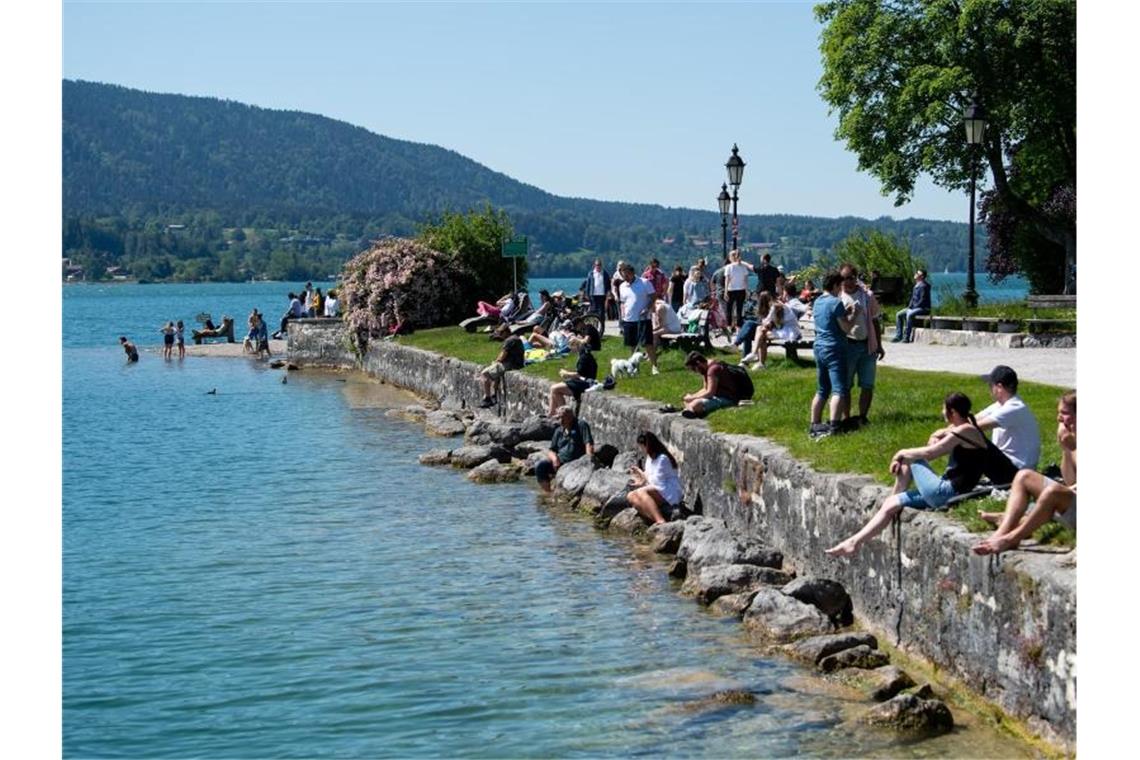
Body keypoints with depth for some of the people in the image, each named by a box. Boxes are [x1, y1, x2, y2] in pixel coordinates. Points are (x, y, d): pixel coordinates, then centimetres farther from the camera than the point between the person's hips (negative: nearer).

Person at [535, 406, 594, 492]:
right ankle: (548, 493, -13)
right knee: (540, 466, -17)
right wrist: (554, 458, -8)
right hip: (560, 462, 6)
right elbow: (551, 450, 17)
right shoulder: (559, 431, 17)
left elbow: (589, 443, -12)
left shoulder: (581, 426, 0)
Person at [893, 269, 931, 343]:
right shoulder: (916, 285, 16)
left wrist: (913, 307, -19)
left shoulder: (923, 286, -14)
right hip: (914, 308, 10)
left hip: (923, 308, -10)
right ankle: (898, 336, -3)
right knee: (899, 314, 0)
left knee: (909, 314, -35)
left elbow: (923, 300, -19)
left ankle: (906, 337, -32)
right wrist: (909, 306, 4)